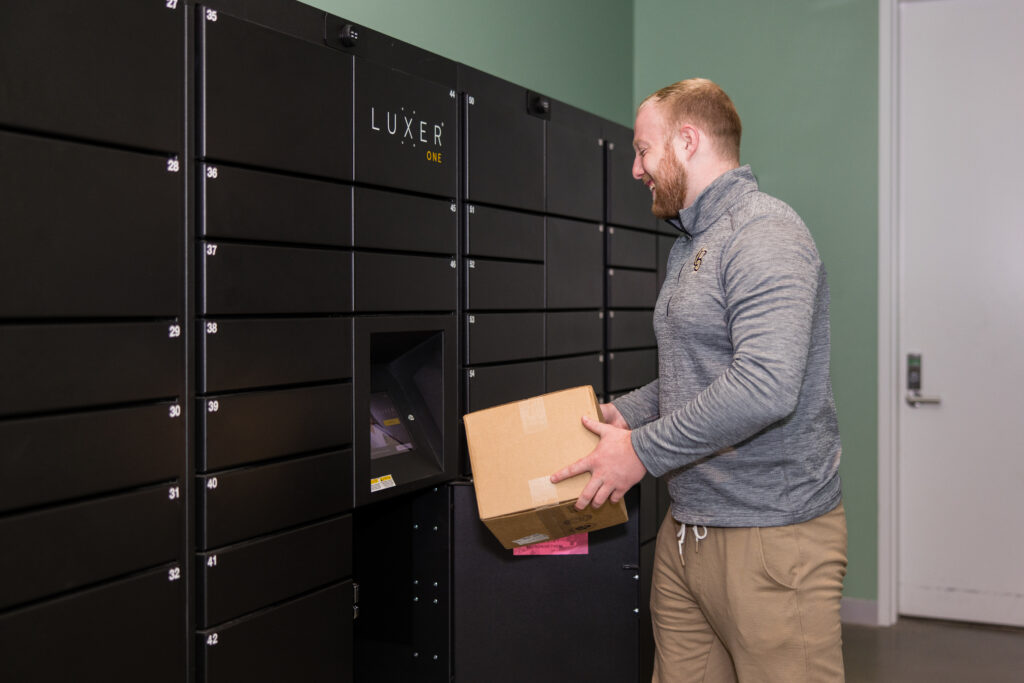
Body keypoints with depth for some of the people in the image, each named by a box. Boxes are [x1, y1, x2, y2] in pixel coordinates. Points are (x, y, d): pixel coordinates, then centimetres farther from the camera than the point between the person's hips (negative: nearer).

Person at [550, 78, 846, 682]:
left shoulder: (765, 234, -14)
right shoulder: (692, 244, 19)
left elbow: (765, 386, -28)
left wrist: (643, 451, -19)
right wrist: (619, 414, 12)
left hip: (770, 539, -9)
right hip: (686, 534, 9)